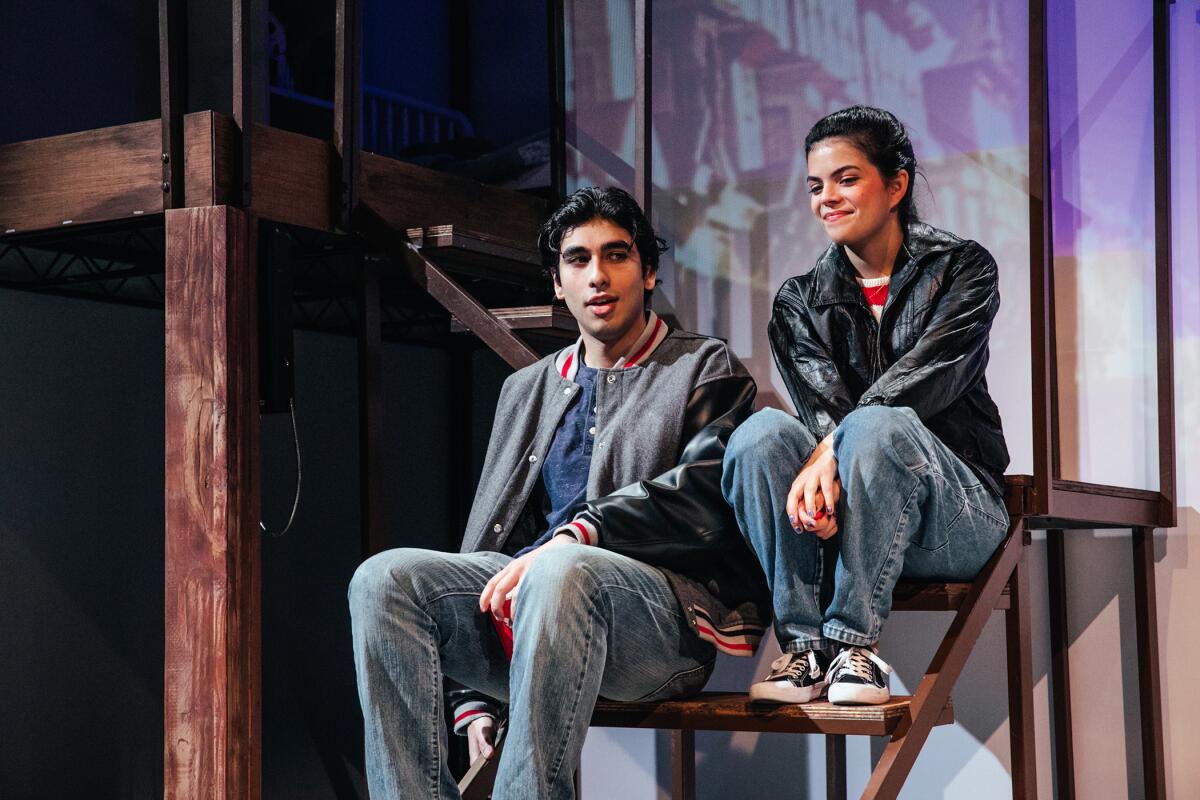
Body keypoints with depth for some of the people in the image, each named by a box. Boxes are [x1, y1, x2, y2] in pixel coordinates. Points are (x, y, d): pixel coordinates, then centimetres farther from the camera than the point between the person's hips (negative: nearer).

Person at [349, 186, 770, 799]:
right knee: (385, 578, -20)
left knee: (560, 572, -38)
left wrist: (573, 538, -20)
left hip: (669, 602, -5)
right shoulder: (527, 388, 27)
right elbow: (490, 534, 21)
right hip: (521, 594, 5)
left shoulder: (703, 368, 12)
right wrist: (475, 697, 11)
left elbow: (705, 498, -7)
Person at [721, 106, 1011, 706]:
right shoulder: (800, 301, 12)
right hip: (838, 519, 3)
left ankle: (854, 642, -28)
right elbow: (820, 403, -7)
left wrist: (831, 452, -28)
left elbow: (923, 381, -14)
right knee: (762, 432, -27)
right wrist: (822, 473, -30)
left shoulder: (962, 269, 4)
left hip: (955, 516, -3)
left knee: (875, 425, -34)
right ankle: (803, 643, -28)